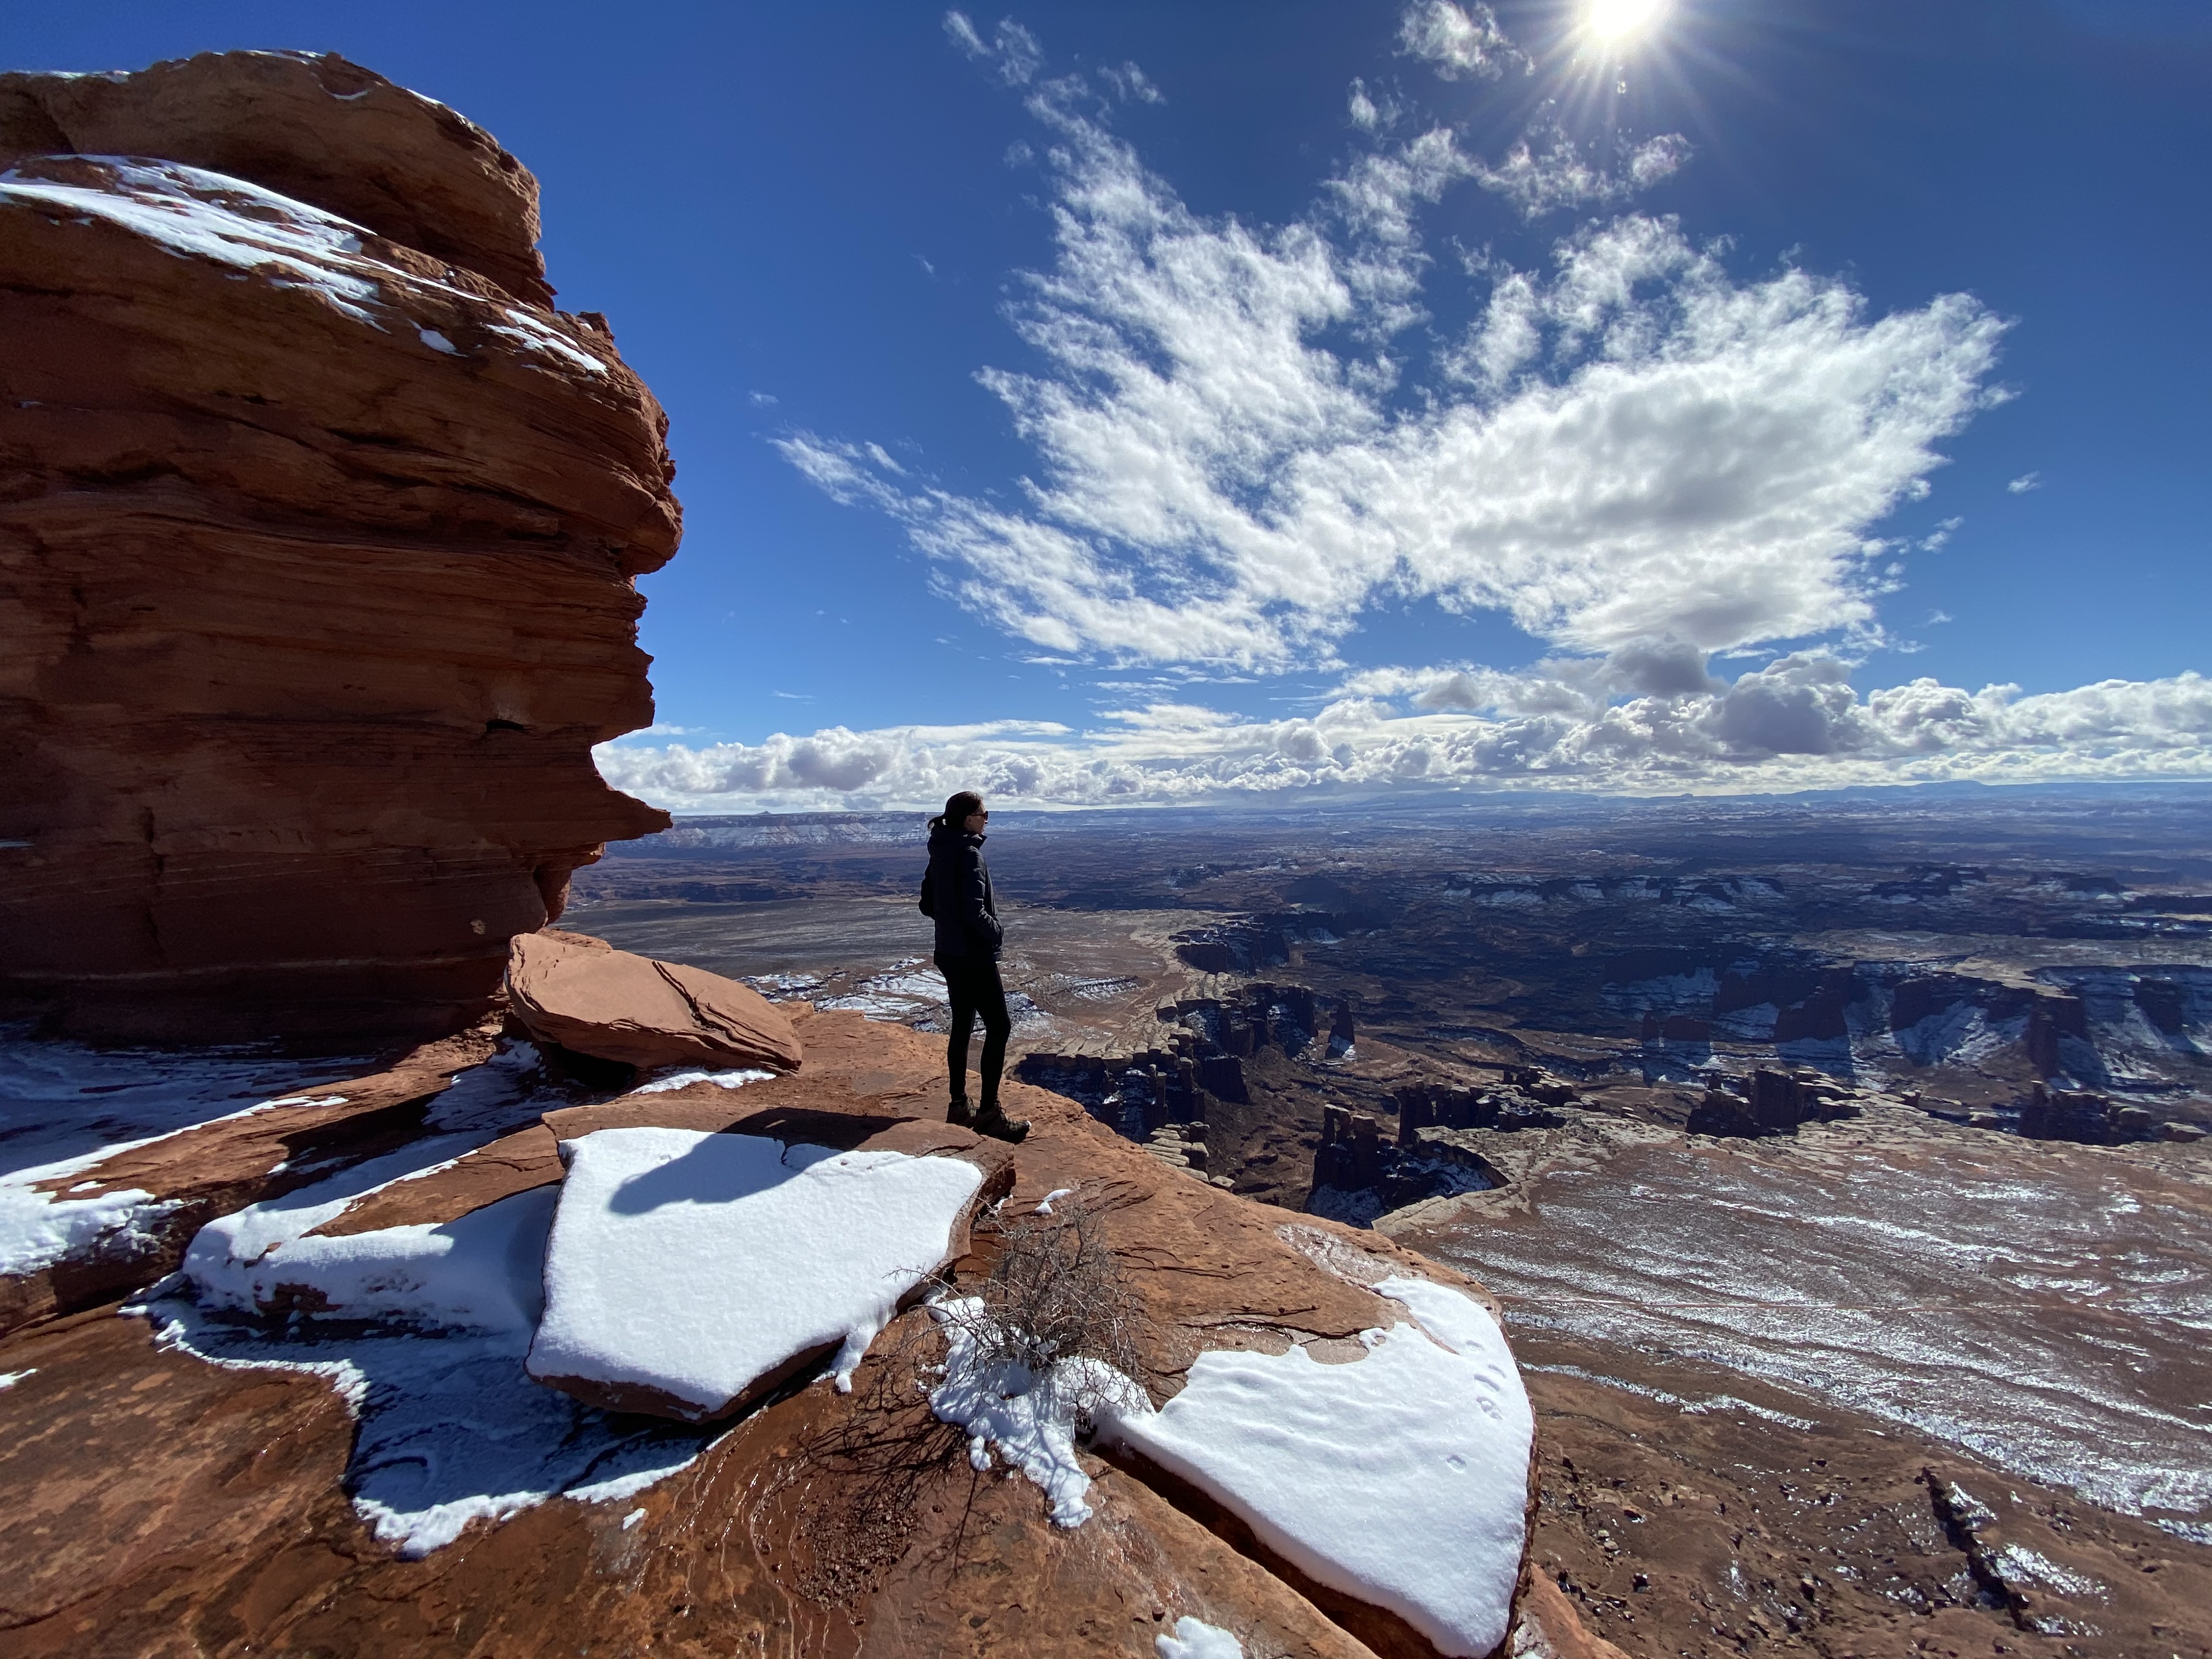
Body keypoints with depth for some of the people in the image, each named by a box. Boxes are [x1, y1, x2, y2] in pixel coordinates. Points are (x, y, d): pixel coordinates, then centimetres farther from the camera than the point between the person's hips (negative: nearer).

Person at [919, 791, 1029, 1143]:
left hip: (949, 953, 9)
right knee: (999, 1025, 0)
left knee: (962, 1026, 16)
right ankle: (989, 1111, 4)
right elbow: (974, 913, -24)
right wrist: (998, 932, -8)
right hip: (974, 956, -9)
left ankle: (959, 1106, 26)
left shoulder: (940, 853, 8)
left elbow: (927, 905, 15)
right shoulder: (969, 855, -19)